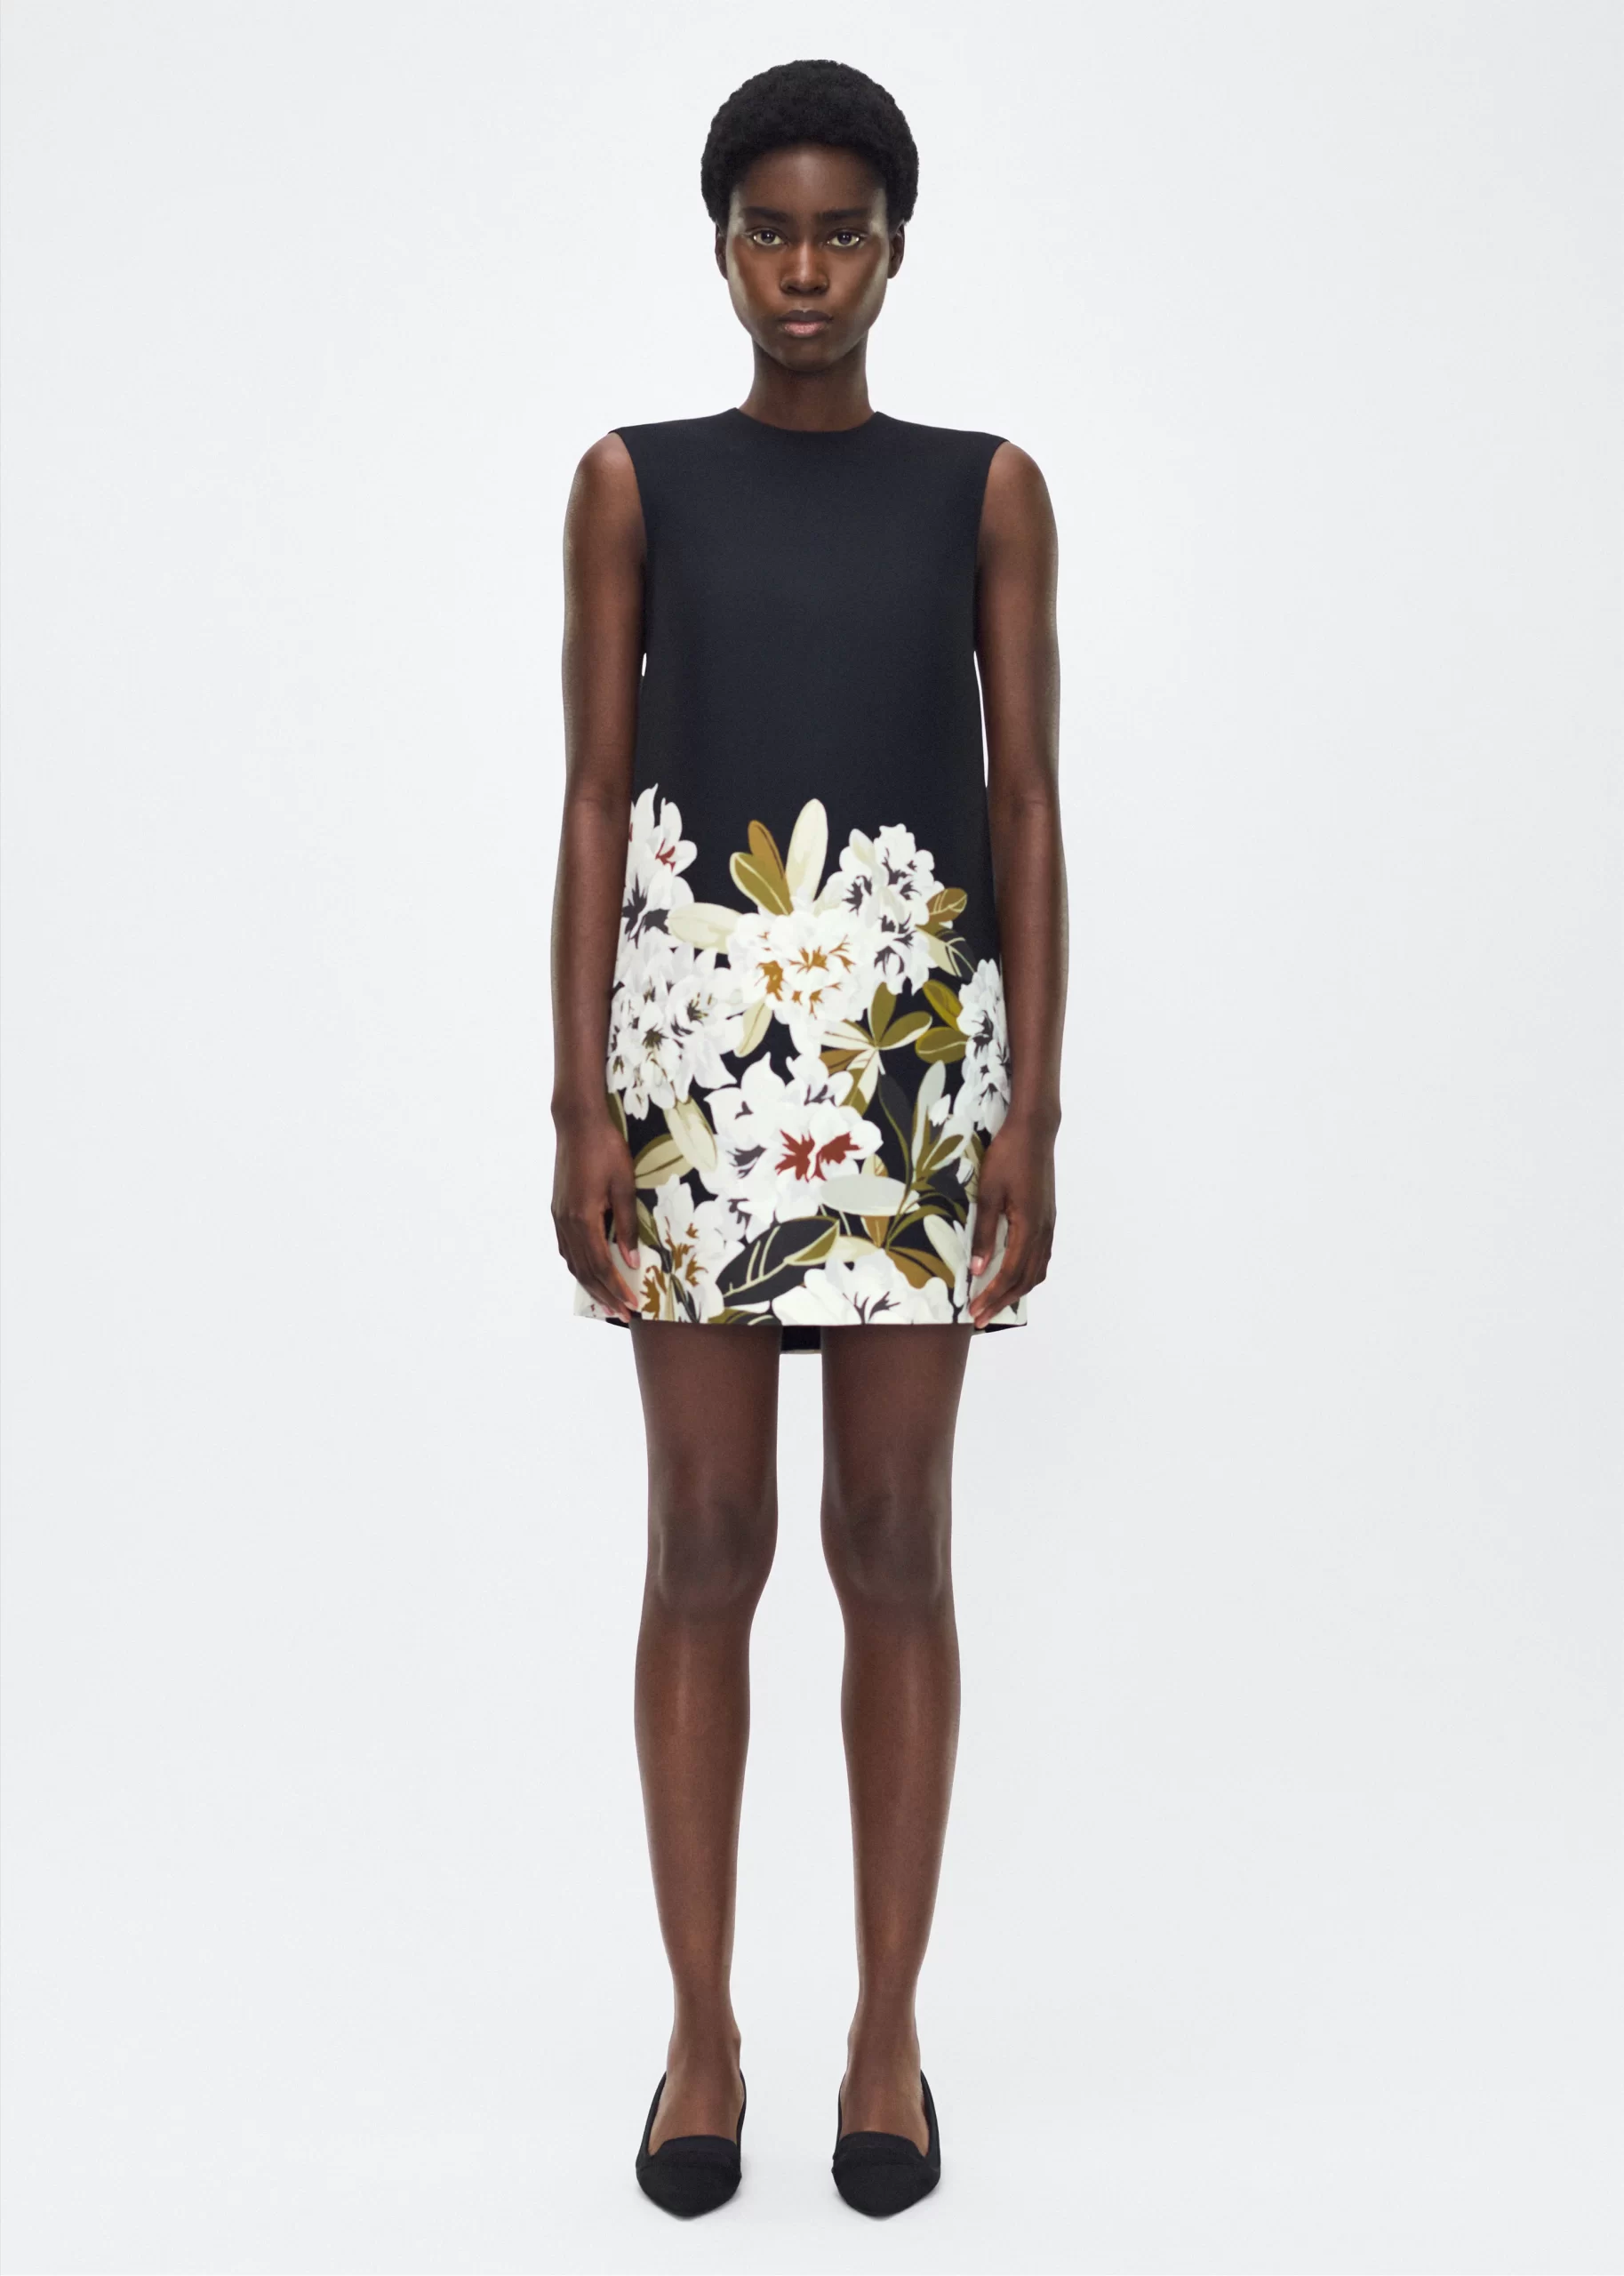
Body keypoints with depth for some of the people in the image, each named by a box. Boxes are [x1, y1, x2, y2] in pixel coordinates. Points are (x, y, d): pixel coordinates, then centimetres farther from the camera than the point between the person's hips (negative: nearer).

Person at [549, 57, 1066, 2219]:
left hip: (916, 1036, 0)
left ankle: (889, 2029, 18)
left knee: (897, 1540, 4)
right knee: (704, 1540, 4)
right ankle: (702, 2029, 17)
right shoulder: (633, 484, 7)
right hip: (693, 1027, 0)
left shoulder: (989, 490, 7)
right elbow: (595, 796, 3)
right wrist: (579, 1100, -5)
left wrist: (1034, 1110, -3)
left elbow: (1025, 806, 4)